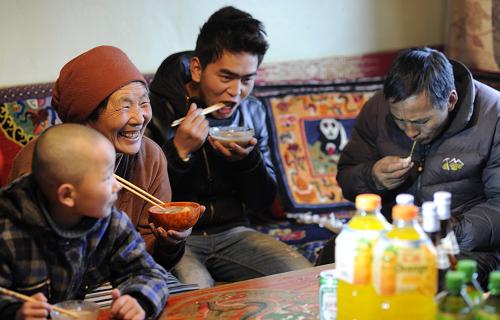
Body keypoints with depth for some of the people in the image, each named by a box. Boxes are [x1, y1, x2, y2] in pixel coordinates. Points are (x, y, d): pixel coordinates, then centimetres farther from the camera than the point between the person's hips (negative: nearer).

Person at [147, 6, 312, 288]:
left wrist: (249, 160, -13)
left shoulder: (253, 112, 5)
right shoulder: (158, 109, -13)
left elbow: (263, 202, 7)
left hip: (232, 232, 6)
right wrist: (179, 151, -28)